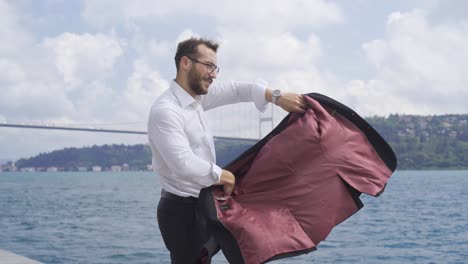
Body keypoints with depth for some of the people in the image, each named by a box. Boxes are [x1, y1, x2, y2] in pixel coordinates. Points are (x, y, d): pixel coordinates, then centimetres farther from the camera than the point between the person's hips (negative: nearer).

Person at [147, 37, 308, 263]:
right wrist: (222, 176, -16)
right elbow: (185, 165, -30)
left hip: (200, 205, 9)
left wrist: (277, 97, 0)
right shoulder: (165, 111, -22)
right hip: (182, 210, -9)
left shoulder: (196, 96, 5)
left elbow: (236, 90, 13)